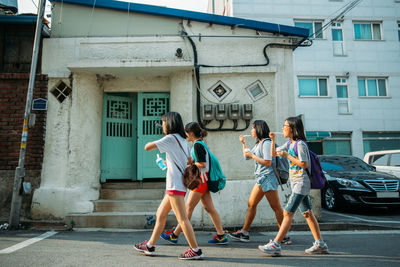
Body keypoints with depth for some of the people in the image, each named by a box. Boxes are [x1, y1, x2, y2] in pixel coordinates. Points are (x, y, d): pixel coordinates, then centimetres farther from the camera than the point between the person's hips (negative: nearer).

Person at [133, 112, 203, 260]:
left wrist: (151, 143, 9)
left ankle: (196, 250, -2)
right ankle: (150, 246, 25)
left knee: (182, 218, -7)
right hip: (177, 185, 10)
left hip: (175, 184, -10)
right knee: (160, 214, 16)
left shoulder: (170, 138, -10)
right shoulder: (183, 140, 15)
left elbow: (147, 147, -12)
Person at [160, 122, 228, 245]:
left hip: (201, 180, -10)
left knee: (188, 208, -2)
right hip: (203, 180, 10)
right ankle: (221, 236, 10)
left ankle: (174, 236, 8)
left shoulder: (197, 145, -14)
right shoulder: (200, 144, 15)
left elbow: (202, 164, -20)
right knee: (210, 208, 8)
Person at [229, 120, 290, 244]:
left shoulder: (266, 143, -12)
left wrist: (252, 155, -13)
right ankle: (244, 233, 18)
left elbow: (268, 163, -20)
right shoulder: (258, 144, 17)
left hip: (267, 178, -10)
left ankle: (285, 236, 3)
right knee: (251, 204, 11)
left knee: (276, 207, -5)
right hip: (261, 179, 10)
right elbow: (247, 157, 27)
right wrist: (243, 143, 18)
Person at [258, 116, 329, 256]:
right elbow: (274, 154, 17)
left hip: (301, 183, -9)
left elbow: (304, 164, -20)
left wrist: (287, 155, -15)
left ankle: (275, 245, -11)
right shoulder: (289, 144, 13)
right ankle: (320, 244, 19)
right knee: (307, 213, 12)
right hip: (296, 183, 9)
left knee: (288, 213, -12)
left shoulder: (300, 144, -14)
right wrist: (273, 140, 3)